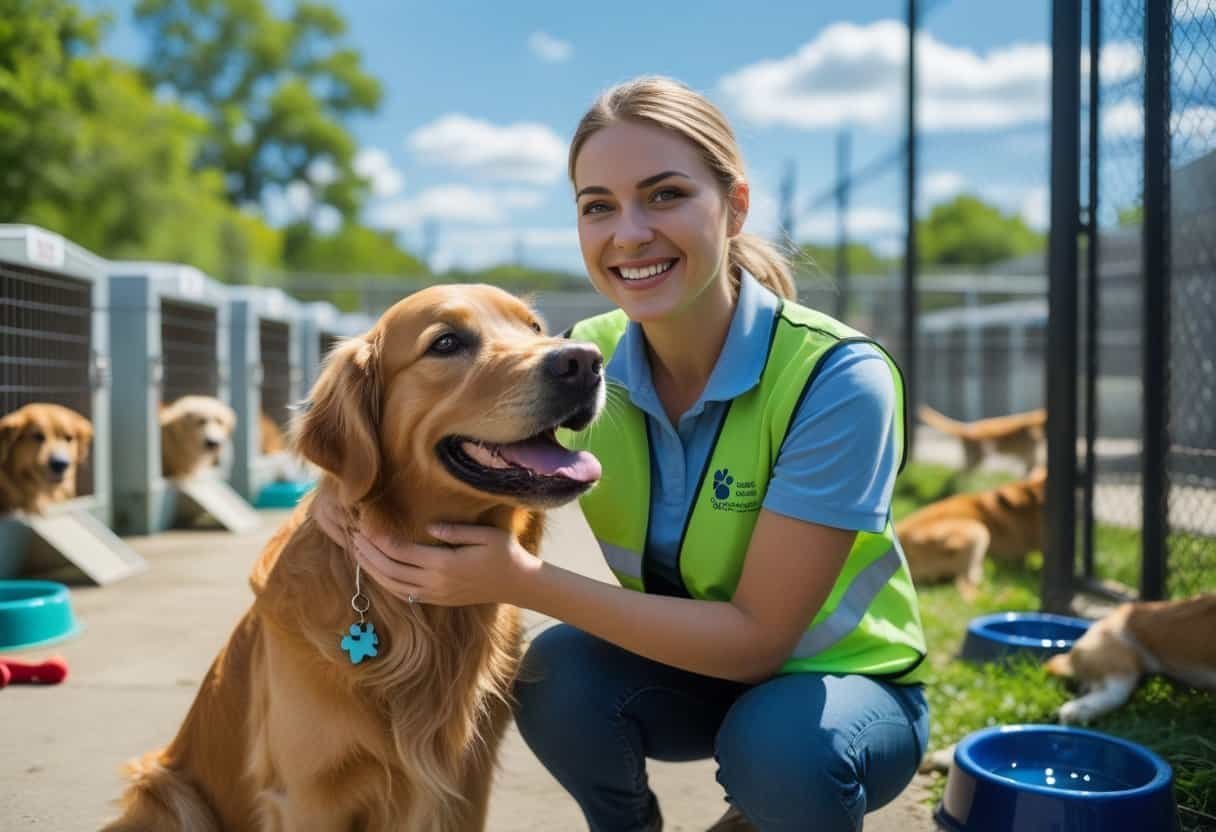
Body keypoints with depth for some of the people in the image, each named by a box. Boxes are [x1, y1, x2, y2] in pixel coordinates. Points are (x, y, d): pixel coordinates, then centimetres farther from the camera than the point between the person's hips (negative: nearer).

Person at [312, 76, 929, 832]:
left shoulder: (837, 378, -27)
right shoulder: (583, 361, -14)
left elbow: (757, 636, -27)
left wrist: (522, 582, -33)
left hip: (844, 681, -2)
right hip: (687, 663, 3)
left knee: (785, 749, -33)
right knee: (559, 671, -26)